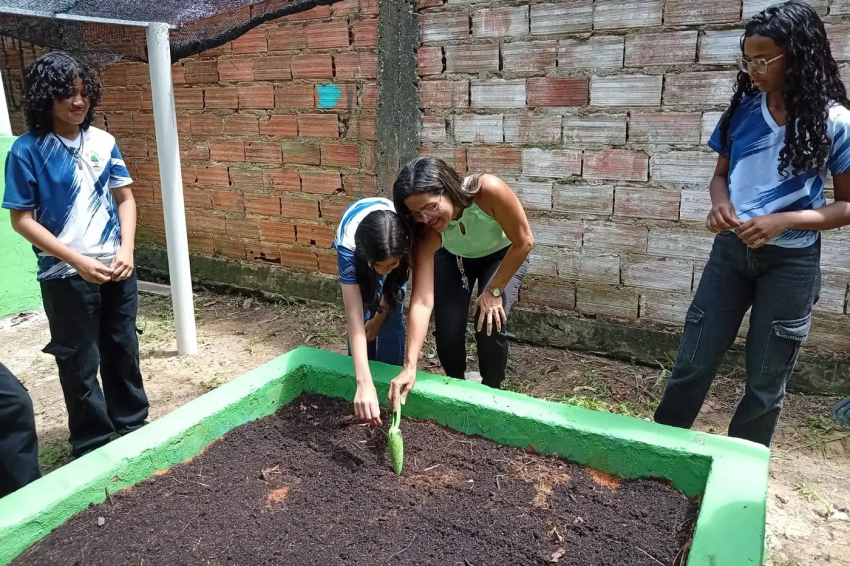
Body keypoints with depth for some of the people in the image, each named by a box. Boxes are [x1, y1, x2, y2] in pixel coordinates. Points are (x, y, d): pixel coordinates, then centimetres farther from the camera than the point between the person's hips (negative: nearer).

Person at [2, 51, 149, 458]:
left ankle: (133, 425, 36)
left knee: (124, 350, 16)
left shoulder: (102, 142, 1)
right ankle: (93, 445, 26)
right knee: (80, 363, 8)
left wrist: (126, 249, -8)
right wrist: (77, 261, -17)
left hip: (116, 268, 4)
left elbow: (125, 199, 7)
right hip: (65, 276, -4)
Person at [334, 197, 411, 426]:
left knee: (392, 318, -10)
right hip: (359, 251, -1)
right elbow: (354, 318, -47)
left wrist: (381, 314, -11)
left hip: (393, 246, 1)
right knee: (363, 313, -7)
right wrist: (364, 383, -53)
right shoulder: (349, 245, -44)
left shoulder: (409, 240, -41)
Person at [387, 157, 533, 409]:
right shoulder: (428, 233, -34)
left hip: (504, 254, -1)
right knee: (447, 325, -13)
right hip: (452, 257, 2)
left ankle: (491, 390, 9)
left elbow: (523, 242, -27)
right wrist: (409, 367, -44)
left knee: (490, 323, -19)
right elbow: (422, 301, -37)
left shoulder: (489, 190, -42)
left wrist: (494, 290, -21)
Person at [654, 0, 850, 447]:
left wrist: (782, 221, -22)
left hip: (791, 262, -2)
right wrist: (720, 204, -13)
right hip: (731, 250, 3)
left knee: (766, 382, 10)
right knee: (692, 363, 8)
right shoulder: (742, 111, -1)